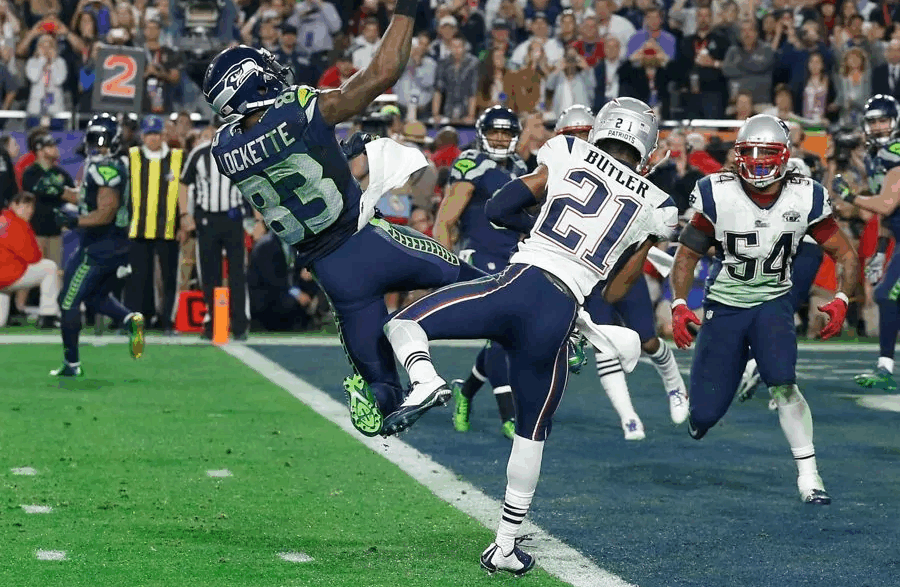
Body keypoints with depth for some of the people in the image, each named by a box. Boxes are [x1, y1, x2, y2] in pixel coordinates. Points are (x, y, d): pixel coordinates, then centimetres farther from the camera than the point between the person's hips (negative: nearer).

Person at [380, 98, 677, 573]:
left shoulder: (567, 155, 11)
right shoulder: (655, 208, 14)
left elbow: (498, 209, 14)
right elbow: (613, 293, 17)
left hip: (519, 283, -2)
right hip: (559, 317, 2)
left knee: (402, 324, 12)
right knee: (532, 431, 20)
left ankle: (425, 380, -21)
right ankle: (505, 547, 22)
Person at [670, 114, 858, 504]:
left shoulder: (804, 198, -11)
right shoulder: (719, 195, -14)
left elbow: (845, 254, -2)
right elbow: (688, 254, -3)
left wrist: (842, 300, -18)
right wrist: (679, 305, -16)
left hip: (773, 303, 0)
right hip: (724, 306, 0)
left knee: (783, 385, -25)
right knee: (705, 414, -2)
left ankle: (808, 477, -18)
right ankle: (700, 409, 38)